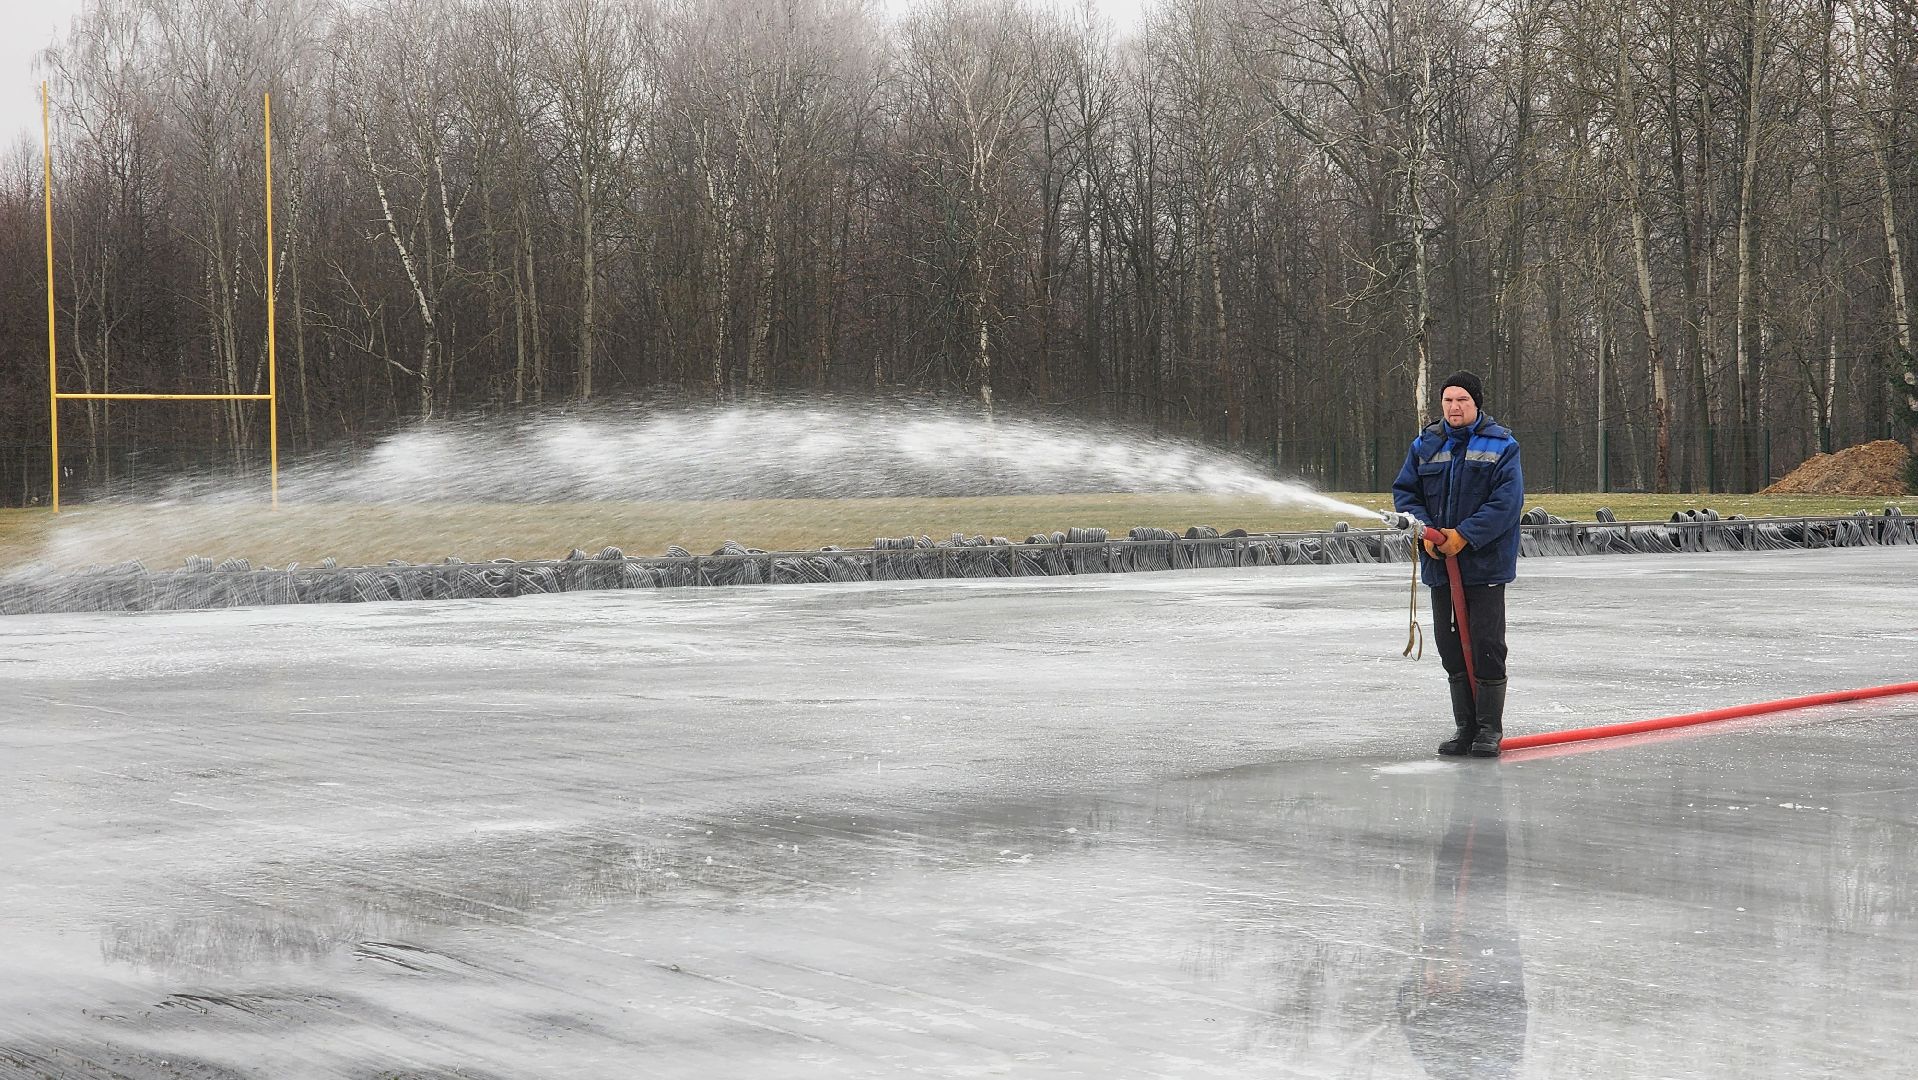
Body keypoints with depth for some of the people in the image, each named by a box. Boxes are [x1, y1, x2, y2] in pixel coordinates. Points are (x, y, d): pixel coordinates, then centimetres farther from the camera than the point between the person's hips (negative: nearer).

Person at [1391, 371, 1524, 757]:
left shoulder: (1500, 446, -4)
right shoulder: (1425, 445, 9)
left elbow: (1506, 502, -13)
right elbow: (1404, 491, 8)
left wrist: (1464, 536, -20)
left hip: (1485, 562, -4)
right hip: (1440, 564, 4)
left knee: (1486, 643, -5)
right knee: (1450, 645, 8)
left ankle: (1490, 728, 5)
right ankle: (1465, 726, 17)